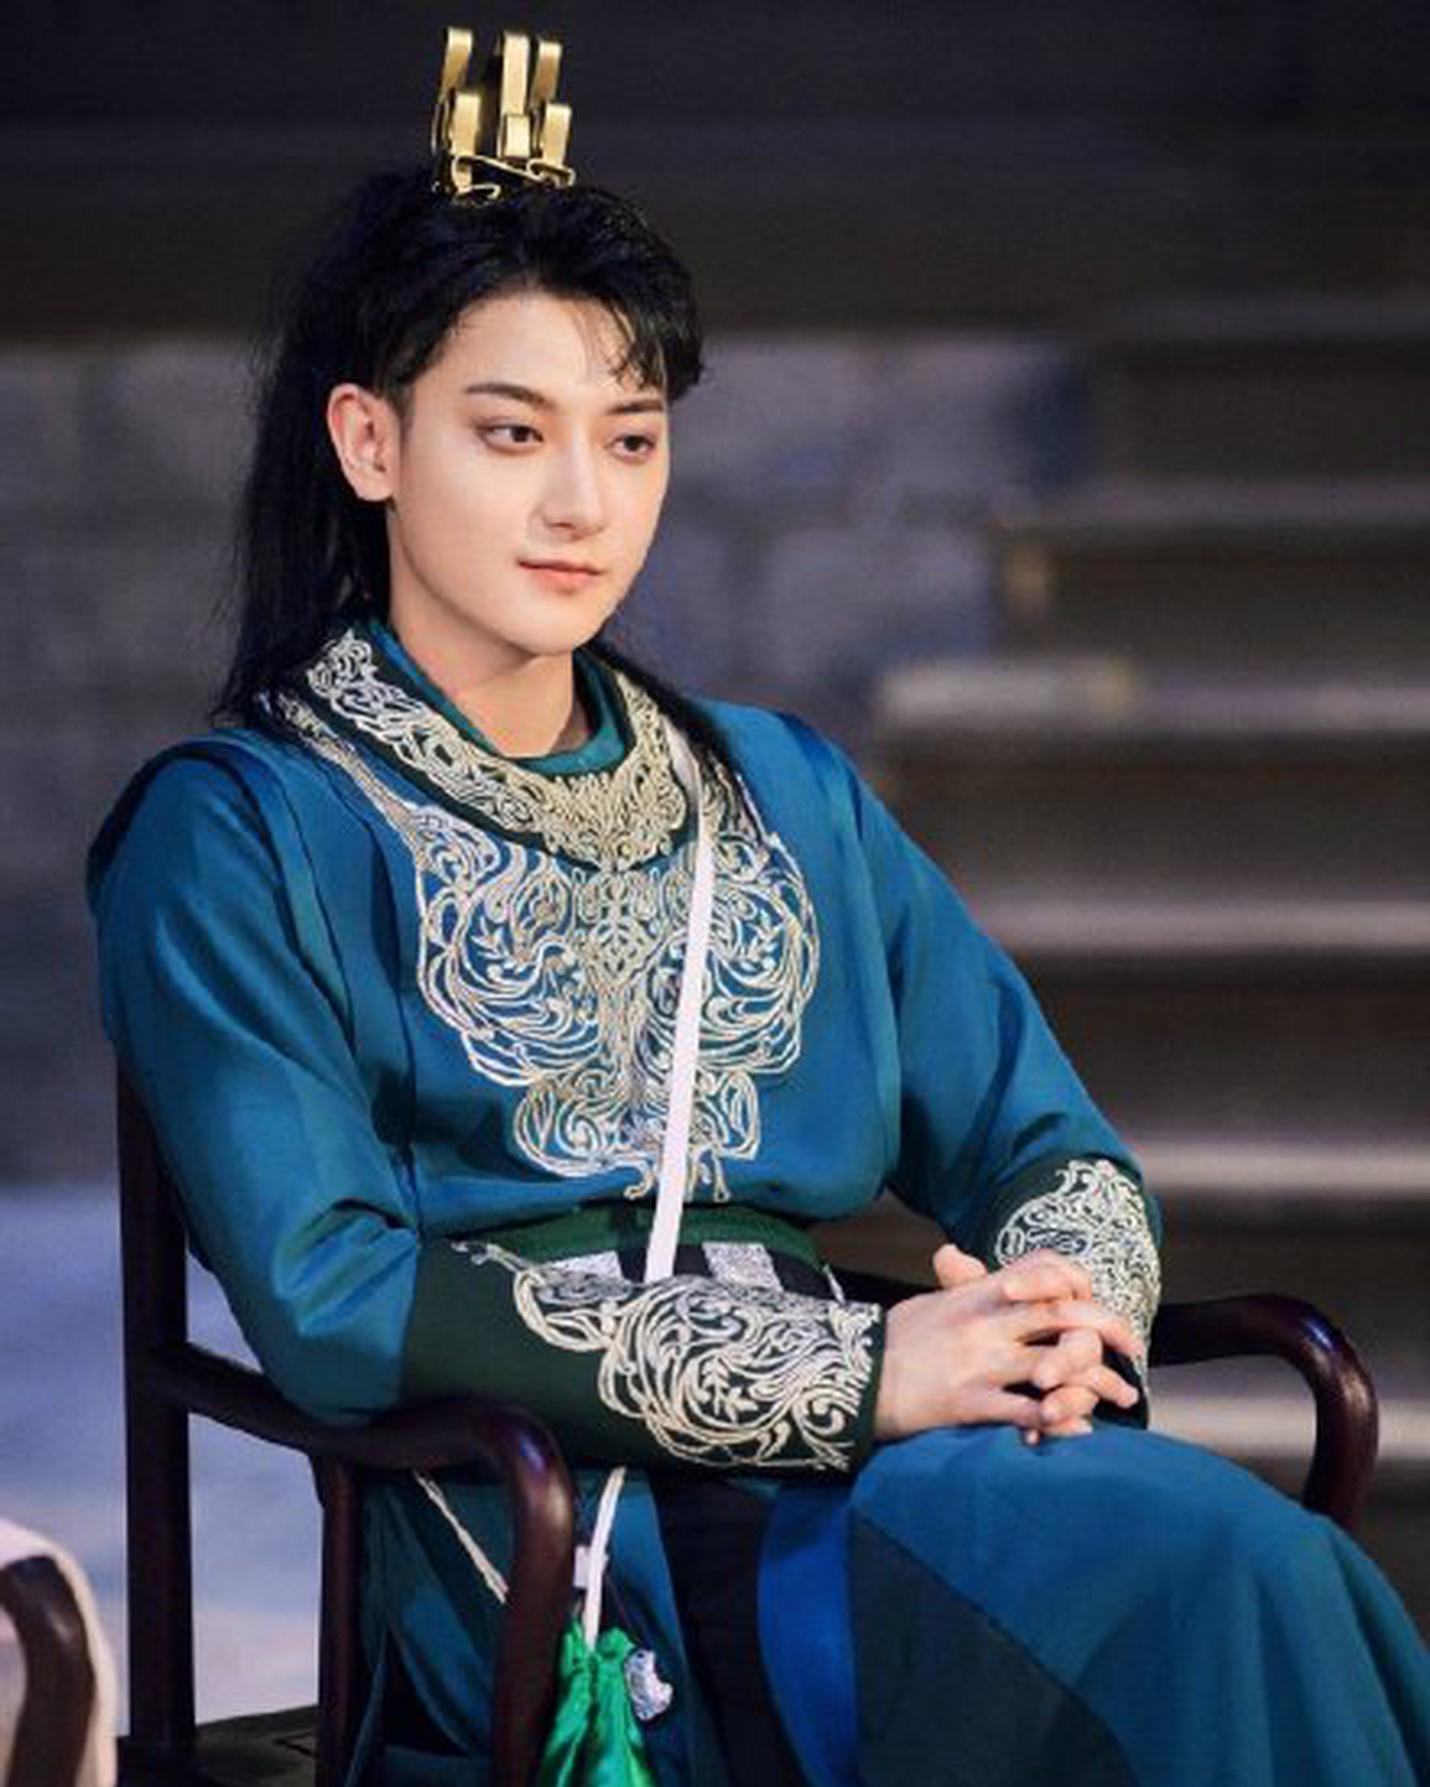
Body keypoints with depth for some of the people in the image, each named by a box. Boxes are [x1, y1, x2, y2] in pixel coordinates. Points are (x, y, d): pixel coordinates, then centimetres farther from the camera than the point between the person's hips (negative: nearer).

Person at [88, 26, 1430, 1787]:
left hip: (882, 1467, 5)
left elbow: (1050, 1151, 20)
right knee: (1214, 1562, -31)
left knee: (1256, 1569, -30)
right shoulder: (237, 834, 4)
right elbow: (330, 1300, -8)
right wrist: (850, 1375, -13)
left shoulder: (791, 797, 22)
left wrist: (1060, 1301, -7)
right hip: (553, 1534, -5)